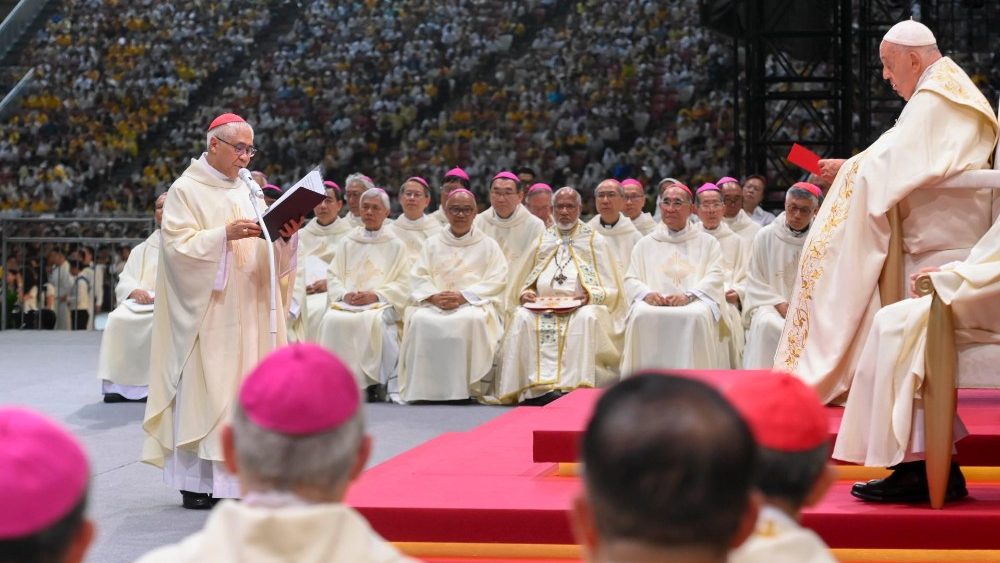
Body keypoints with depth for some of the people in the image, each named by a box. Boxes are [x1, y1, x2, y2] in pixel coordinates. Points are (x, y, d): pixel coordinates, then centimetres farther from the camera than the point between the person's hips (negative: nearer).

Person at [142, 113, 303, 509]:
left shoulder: (248, 191, 14)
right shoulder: (186, 191, -3)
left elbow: (267, 254, 11)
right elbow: (178, 246, -14)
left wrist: (285, 238, -10)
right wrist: (225, 234, -25)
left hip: (246, 311, 6)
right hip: (205, 311, -6)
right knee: (201, 389, -5)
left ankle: (232, 474, 9)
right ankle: (195, 482, -1)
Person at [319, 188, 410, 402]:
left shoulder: (396, 246, 15)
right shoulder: (346, 243, 22)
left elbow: (403, 284, 5)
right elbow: (332, 277, 14)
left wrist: (375, 295, -11)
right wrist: (344, 294, -8)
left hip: (380, 304, -2)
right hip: (346, 303, 2)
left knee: (372, 320, -37)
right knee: (333, 319, -32)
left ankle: (374, 380, -29)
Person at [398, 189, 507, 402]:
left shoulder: (488, 245, 15)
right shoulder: (433, 244, 22)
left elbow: (496, 281, 1)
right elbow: (418, 277, 10)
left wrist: (463, 296, -14)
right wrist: (434, 297, -12)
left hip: (475, 303, -2)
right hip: (435, 303, 2)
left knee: (471, 320, -38)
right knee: (420, 320, -32)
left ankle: (465, 387, -32)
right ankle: (423, 388, -30)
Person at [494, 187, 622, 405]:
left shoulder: (595, 242, 14)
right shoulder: (543, 242, 23)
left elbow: (611, 290, 8)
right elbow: (528, 283, 24)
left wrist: (591, 296, -13)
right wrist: (526, 294, 0)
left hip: (581, 307, -3)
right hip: (543, 305, 3)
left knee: (586, 318, -37)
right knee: (522, 318, -29)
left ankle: (574, 385, -42)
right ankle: (541, 387, -36)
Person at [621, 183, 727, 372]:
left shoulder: (708, 242, 19)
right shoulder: (645, 244, 24)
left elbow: (715, 278, 4)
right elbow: (631, 281, 14)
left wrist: (687, 296, -15)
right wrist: (647, 294, -10)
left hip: (694, 304, -1)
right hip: (654, 304, 1)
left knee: (697, 316, -36)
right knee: (641, 315, -33)